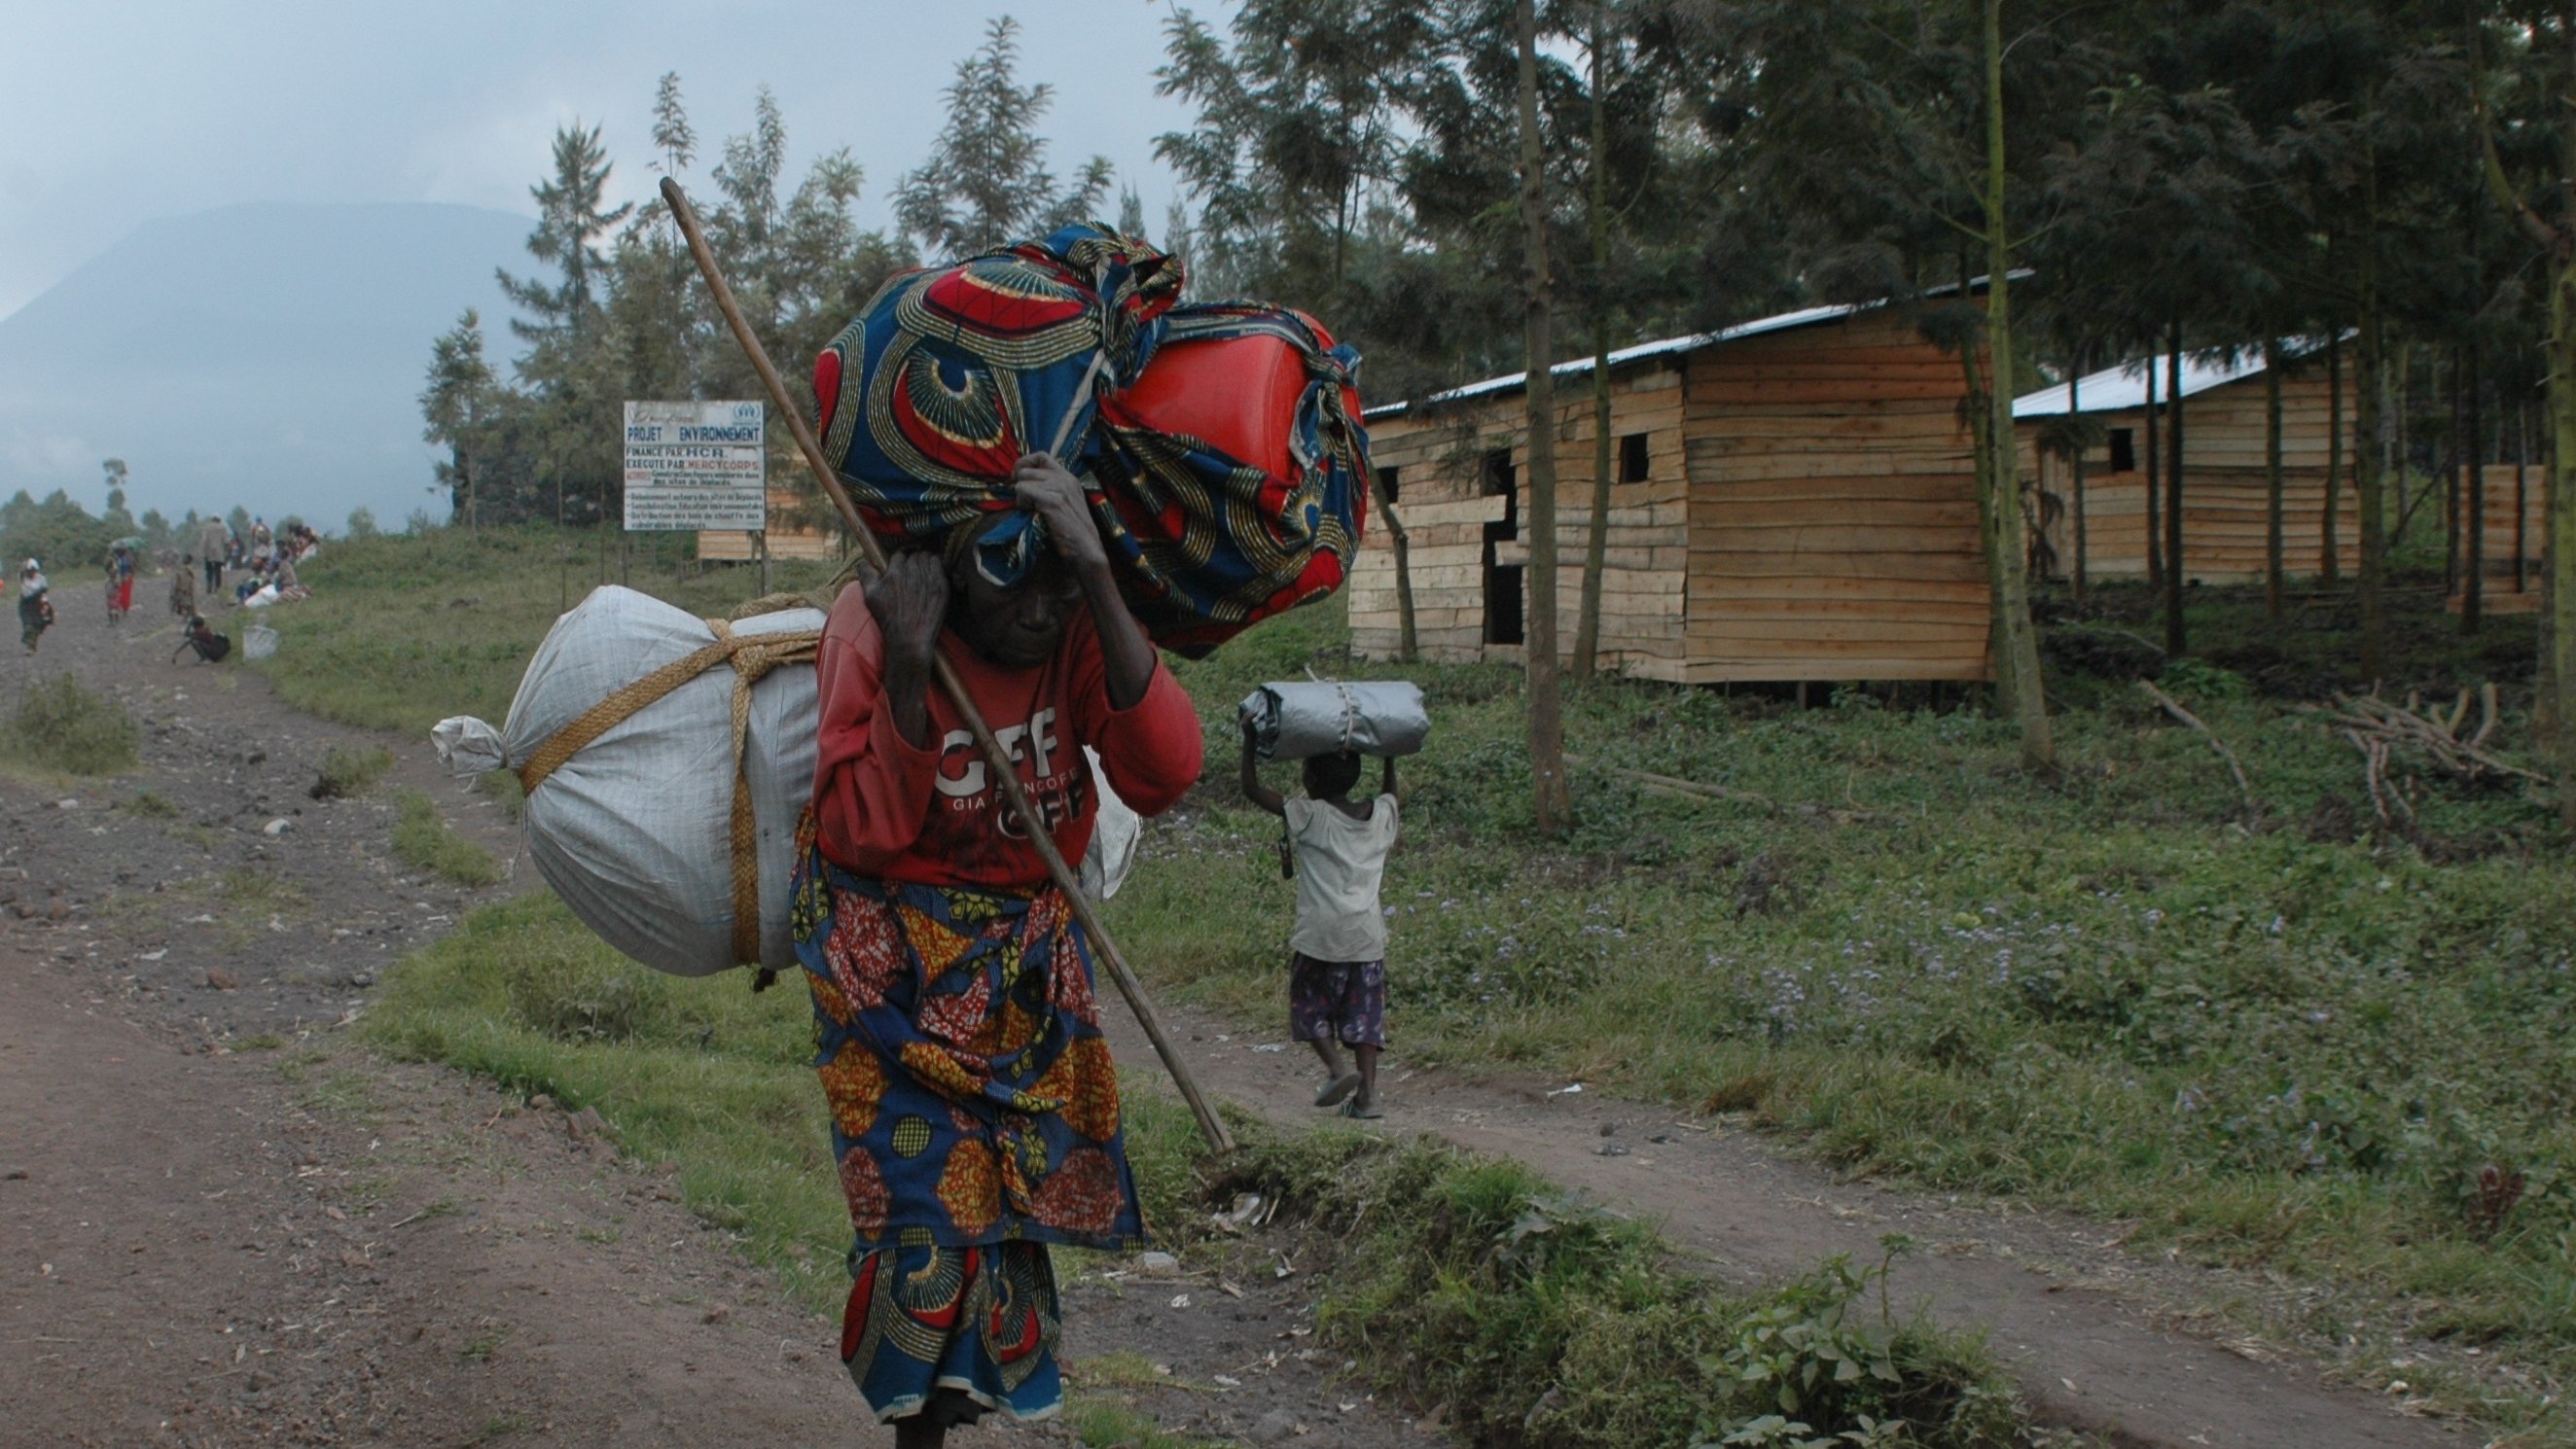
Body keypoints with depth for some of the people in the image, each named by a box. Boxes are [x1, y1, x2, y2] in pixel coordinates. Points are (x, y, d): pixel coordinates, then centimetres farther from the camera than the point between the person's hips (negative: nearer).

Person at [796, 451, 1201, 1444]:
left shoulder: (1076, 628, -10)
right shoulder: (873, 623, -18)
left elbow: (1164, 774, -28)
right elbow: (863, 835, -22)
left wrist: (1096, 576, -36)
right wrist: (906, 663, -33)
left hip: (1029, 968, 4)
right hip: (893, 970, -4)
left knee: (1003, 1205, 7)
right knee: (926, 1210, -10)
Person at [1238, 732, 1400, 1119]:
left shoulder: (1310, 816, -4)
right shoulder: (1381, 815, 9)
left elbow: (1252, 789, 1)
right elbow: (1388, 794, 35)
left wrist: (1249, 739, 8)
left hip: (1321, 934, -4)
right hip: (1368, 935, 4)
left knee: (1310, 1006, 11)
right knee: (1364, 1014, 7)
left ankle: (1337, 1068, -9)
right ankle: (1367, 1092, -3)